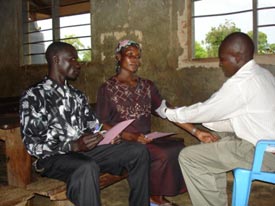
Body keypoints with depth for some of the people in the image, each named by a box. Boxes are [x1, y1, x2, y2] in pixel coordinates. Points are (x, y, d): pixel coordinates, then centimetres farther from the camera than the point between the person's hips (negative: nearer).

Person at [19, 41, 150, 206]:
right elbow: (33, 144, -11)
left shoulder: (77, 95, 18)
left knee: (139, 151, -9)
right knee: (87, 168, -40)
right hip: (54, 157, -6)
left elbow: (93, 126, 18)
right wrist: (74, 146, -24)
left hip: (87, 150, 7)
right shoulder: (33, 96, -4)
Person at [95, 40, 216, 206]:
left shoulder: (147, 85, 11)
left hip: (146, 140, 5)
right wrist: (131, 137, -20)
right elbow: (103, 125, -5)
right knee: (164, 154, -27)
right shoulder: (108, 88, -2)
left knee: (179, 149, -20)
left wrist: (195, 131, -9)